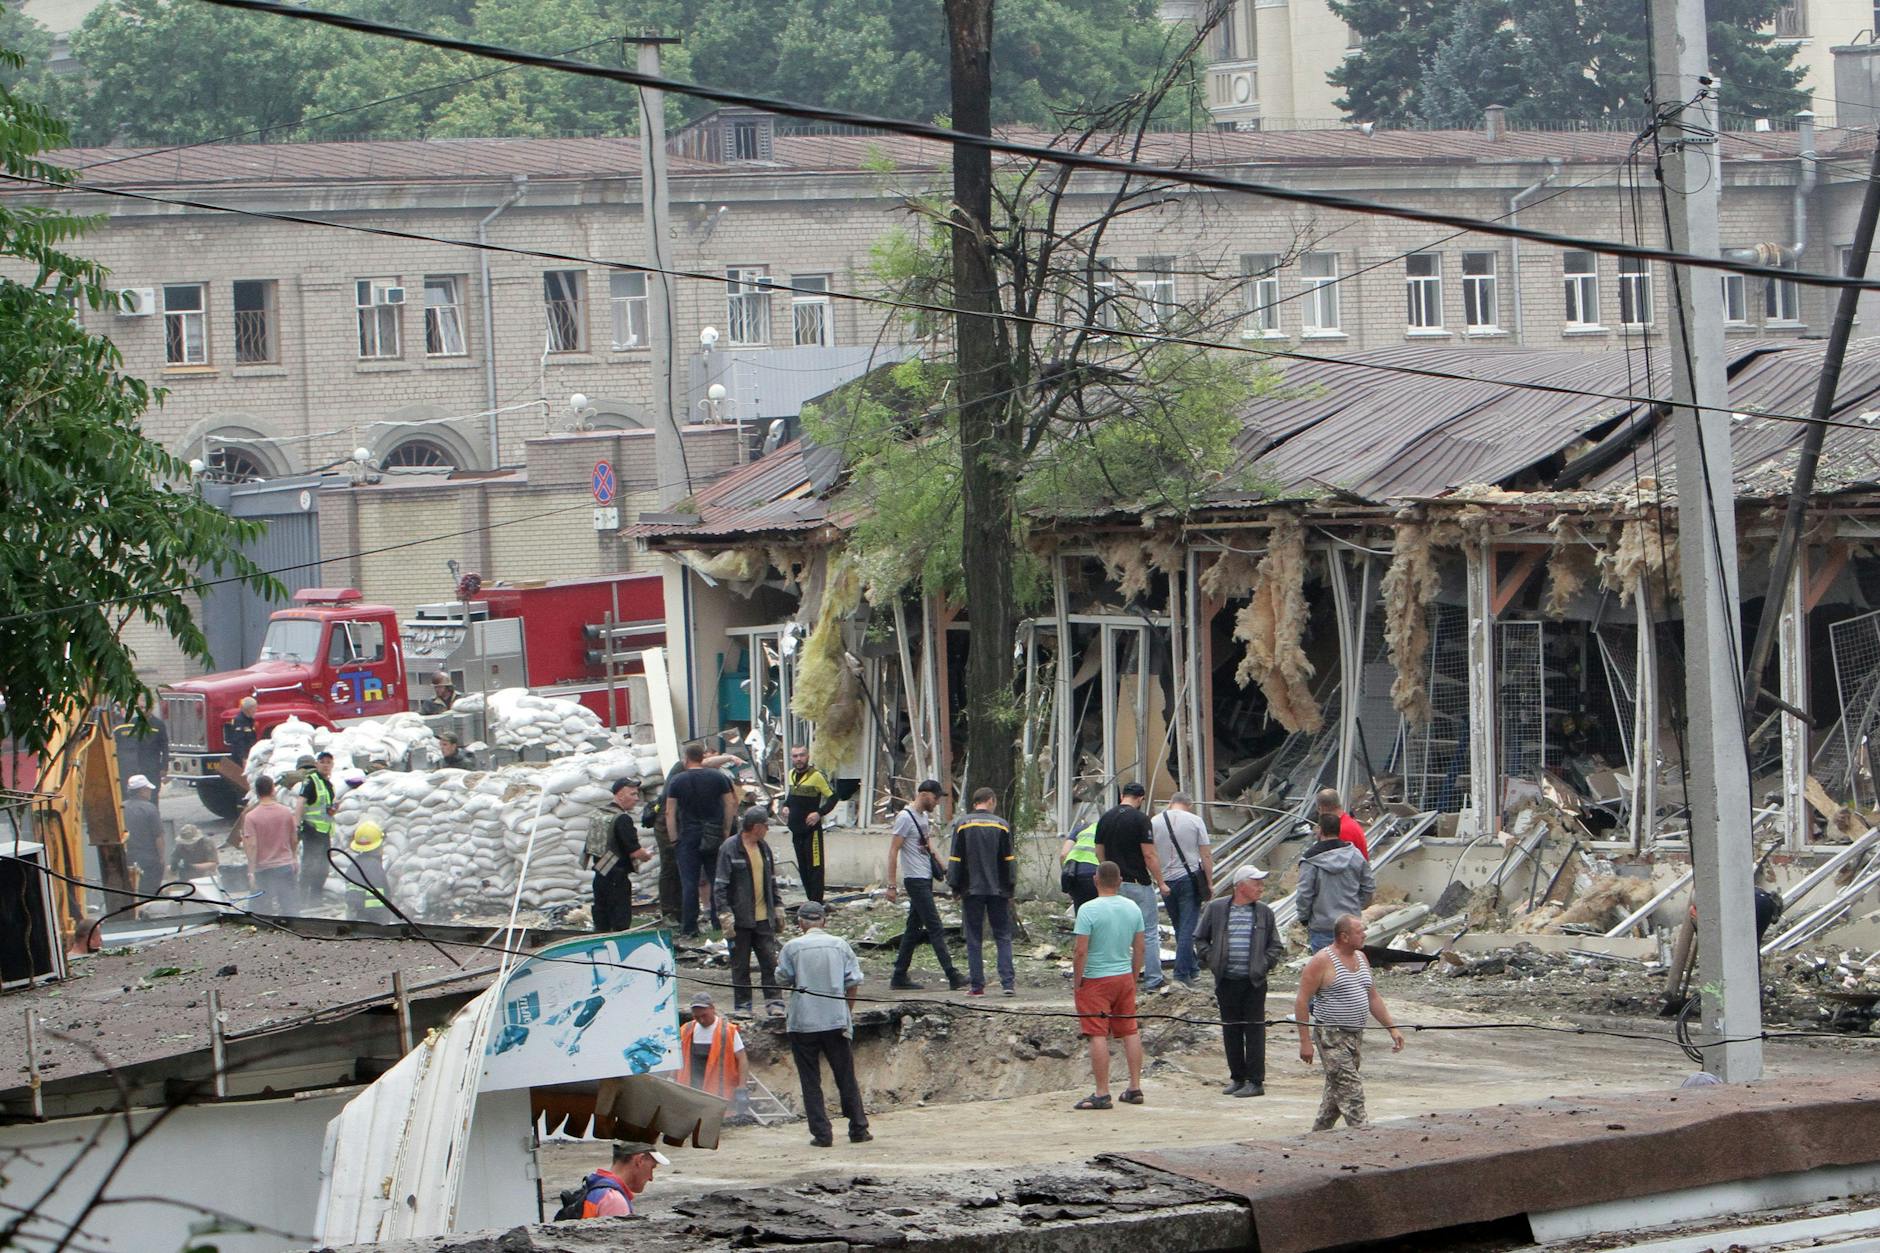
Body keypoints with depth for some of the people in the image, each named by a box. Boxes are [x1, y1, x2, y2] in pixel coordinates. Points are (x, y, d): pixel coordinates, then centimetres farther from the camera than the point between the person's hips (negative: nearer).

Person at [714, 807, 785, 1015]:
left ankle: (774, 1002, 9)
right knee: (740, 965, 4)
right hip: (740, 918, -5)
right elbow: (720, 886, -11)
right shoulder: (729, 849, -10)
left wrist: (778, 908, 17)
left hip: (764, 918, 5)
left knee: (770, 960, 3)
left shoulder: (764, 849, 10)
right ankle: (742, 1005, 12)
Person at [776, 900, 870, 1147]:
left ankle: (821, 1134, 0)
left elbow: (783, 979, 5)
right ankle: (858, 1129, 12)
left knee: (810, 1082, 4)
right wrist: (848, 1011, 15)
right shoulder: (840, 944, 1)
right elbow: (854, 981, 2)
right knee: (846, 1077, 11)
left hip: (803, 1022, -2)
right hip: (836, 1020, 2)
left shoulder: (792, 947, -5)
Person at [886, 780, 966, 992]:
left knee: (914, 929, 11)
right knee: (935, 928, -11)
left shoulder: (925, 817, 16)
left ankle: (899, 977, 15)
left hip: (926, 879, 9)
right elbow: (893, 852, -14)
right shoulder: (905, 818, -12)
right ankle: (953, 976, -14)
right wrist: (891, 885, -17)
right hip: (915, 879, -9)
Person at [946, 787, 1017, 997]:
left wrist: (955, 887, 8)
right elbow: (1009, 859, 2)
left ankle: (977, 985, 3)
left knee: (974, 940, 5)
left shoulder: (962, 824, -1)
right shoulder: (1001, 825, -1)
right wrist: (1011, 888, 9)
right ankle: (1008, 982, -3)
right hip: (998, 890, 0)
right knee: (1003, 937, 6)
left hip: (972, 890, 0)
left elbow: (955, 859, 0)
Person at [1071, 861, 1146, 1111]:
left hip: (1096, 979, -6)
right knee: (1130, 1032, 13)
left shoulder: (1089, 910, -15)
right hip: (1124, 978, 6)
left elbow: (1081, 952, -17)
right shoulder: (1133, 908, 3)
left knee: (1098, 1036, -5)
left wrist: (1077, 982, -6)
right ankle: (1135, 1088, 16)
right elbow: (1139, 949, 9)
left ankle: (1102, 1094, -7)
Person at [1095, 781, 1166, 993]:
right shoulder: (1140, 819, -13)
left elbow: (1099, 853, 10)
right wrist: (1160, 882, -6)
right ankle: (1153, 981, 2)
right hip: (1138, 884, -5)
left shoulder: (1105, 818, 5)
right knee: (1149, 933, 2)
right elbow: (1149, 855, -15)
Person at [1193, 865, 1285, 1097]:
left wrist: (1266, 964, -3)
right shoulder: (1216, 908, 2)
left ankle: (1255, 1081, 1)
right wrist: (1211, 959, -1)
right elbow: (1200, 939, 11)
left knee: (1254, 1030, -3)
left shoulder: (1264, 913, 4)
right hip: (1227, 980, 1)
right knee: (1231, 1030, 8)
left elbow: (1276, 946, 11)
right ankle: (1237, 1078, 18)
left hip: (1254, 981, -1)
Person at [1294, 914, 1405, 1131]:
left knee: (1336, 1092, 13)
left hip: (1356, 1037, 8)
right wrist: (1305, 1041, -16)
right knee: (1351, 1089, -14)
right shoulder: (1322, 962, -13)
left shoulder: (1361, 959, 11)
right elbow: (1302, 1002, -13)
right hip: (1331, 1037, -8)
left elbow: (1373, 998, 19)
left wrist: (1392, 1029, 13)